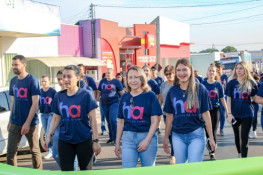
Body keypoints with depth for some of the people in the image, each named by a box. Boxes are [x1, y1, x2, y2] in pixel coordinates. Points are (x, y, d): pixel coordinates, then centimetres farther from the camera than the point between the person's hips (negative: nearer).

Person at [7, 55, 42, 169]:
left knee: (35, 151, 7)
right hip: (15, 123, 5)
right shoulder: (13, 81, 9)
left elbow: (35, 104, -12)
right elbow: (13, 102, 16)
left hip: (30, 123, -5)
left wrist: (27, 123, -17)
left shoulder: (32, 80, -9)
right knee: (10, 151, 2)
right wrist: (10, 120, 11)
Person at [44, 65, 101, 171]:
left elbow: (93, 120, -6)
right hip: (64, 141, 3)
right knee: (66, 171, 6)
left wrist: (95, 141, -9)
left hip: (84, 140, -3)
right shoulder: (59, 96, 5)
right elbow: (56, 119, 12)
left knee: (85, 170, 8)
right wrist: (49, 136, 4)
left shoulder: (85, 95, -7)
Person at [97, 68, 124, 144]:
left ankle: (115, 137, -3)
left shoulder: (116, 81, 0)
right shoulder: (102, 81, 9)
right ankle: (111, 137, 20)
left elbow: (122, 92, 5)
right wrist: (97, 100, 8)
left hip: (114, 103, -4)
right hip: (104, 103, 4)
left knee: (113, 120, -15)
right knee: (109, 121, 9)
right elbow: (99, 92, 16)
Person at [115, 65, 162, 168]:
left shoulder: (150, 96, -1)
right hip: (128, 137, 3)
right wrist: (117, 143, 14)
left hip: (148, 136, -2)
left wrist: (147, 140, -12)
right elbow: (121, 122, 15)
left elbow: (155, 120, -4)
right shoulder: (124, 97, 10)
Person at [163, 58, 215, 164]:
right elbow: (169, 116, 9)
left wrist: (211, 138, -1)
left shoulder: (200, 89, -2)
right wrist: (166, 138, 10)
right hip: (177, 135, 3)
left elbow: (206, 114, -1)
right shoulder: (173, 91, 4)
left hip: (196, 134, -3)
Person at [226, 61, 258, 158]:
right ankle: (239, 154, 35)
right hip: (235, 114, 1)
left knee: (244, 137, -4)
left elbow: (254, 98, 5)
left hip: (247, 113, -1)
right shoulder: (231, 83, 0)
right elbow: (229, 99, 0)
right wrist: (229, 113, -7)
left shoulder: (251, 83, -1)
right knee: (237, 136, 15)